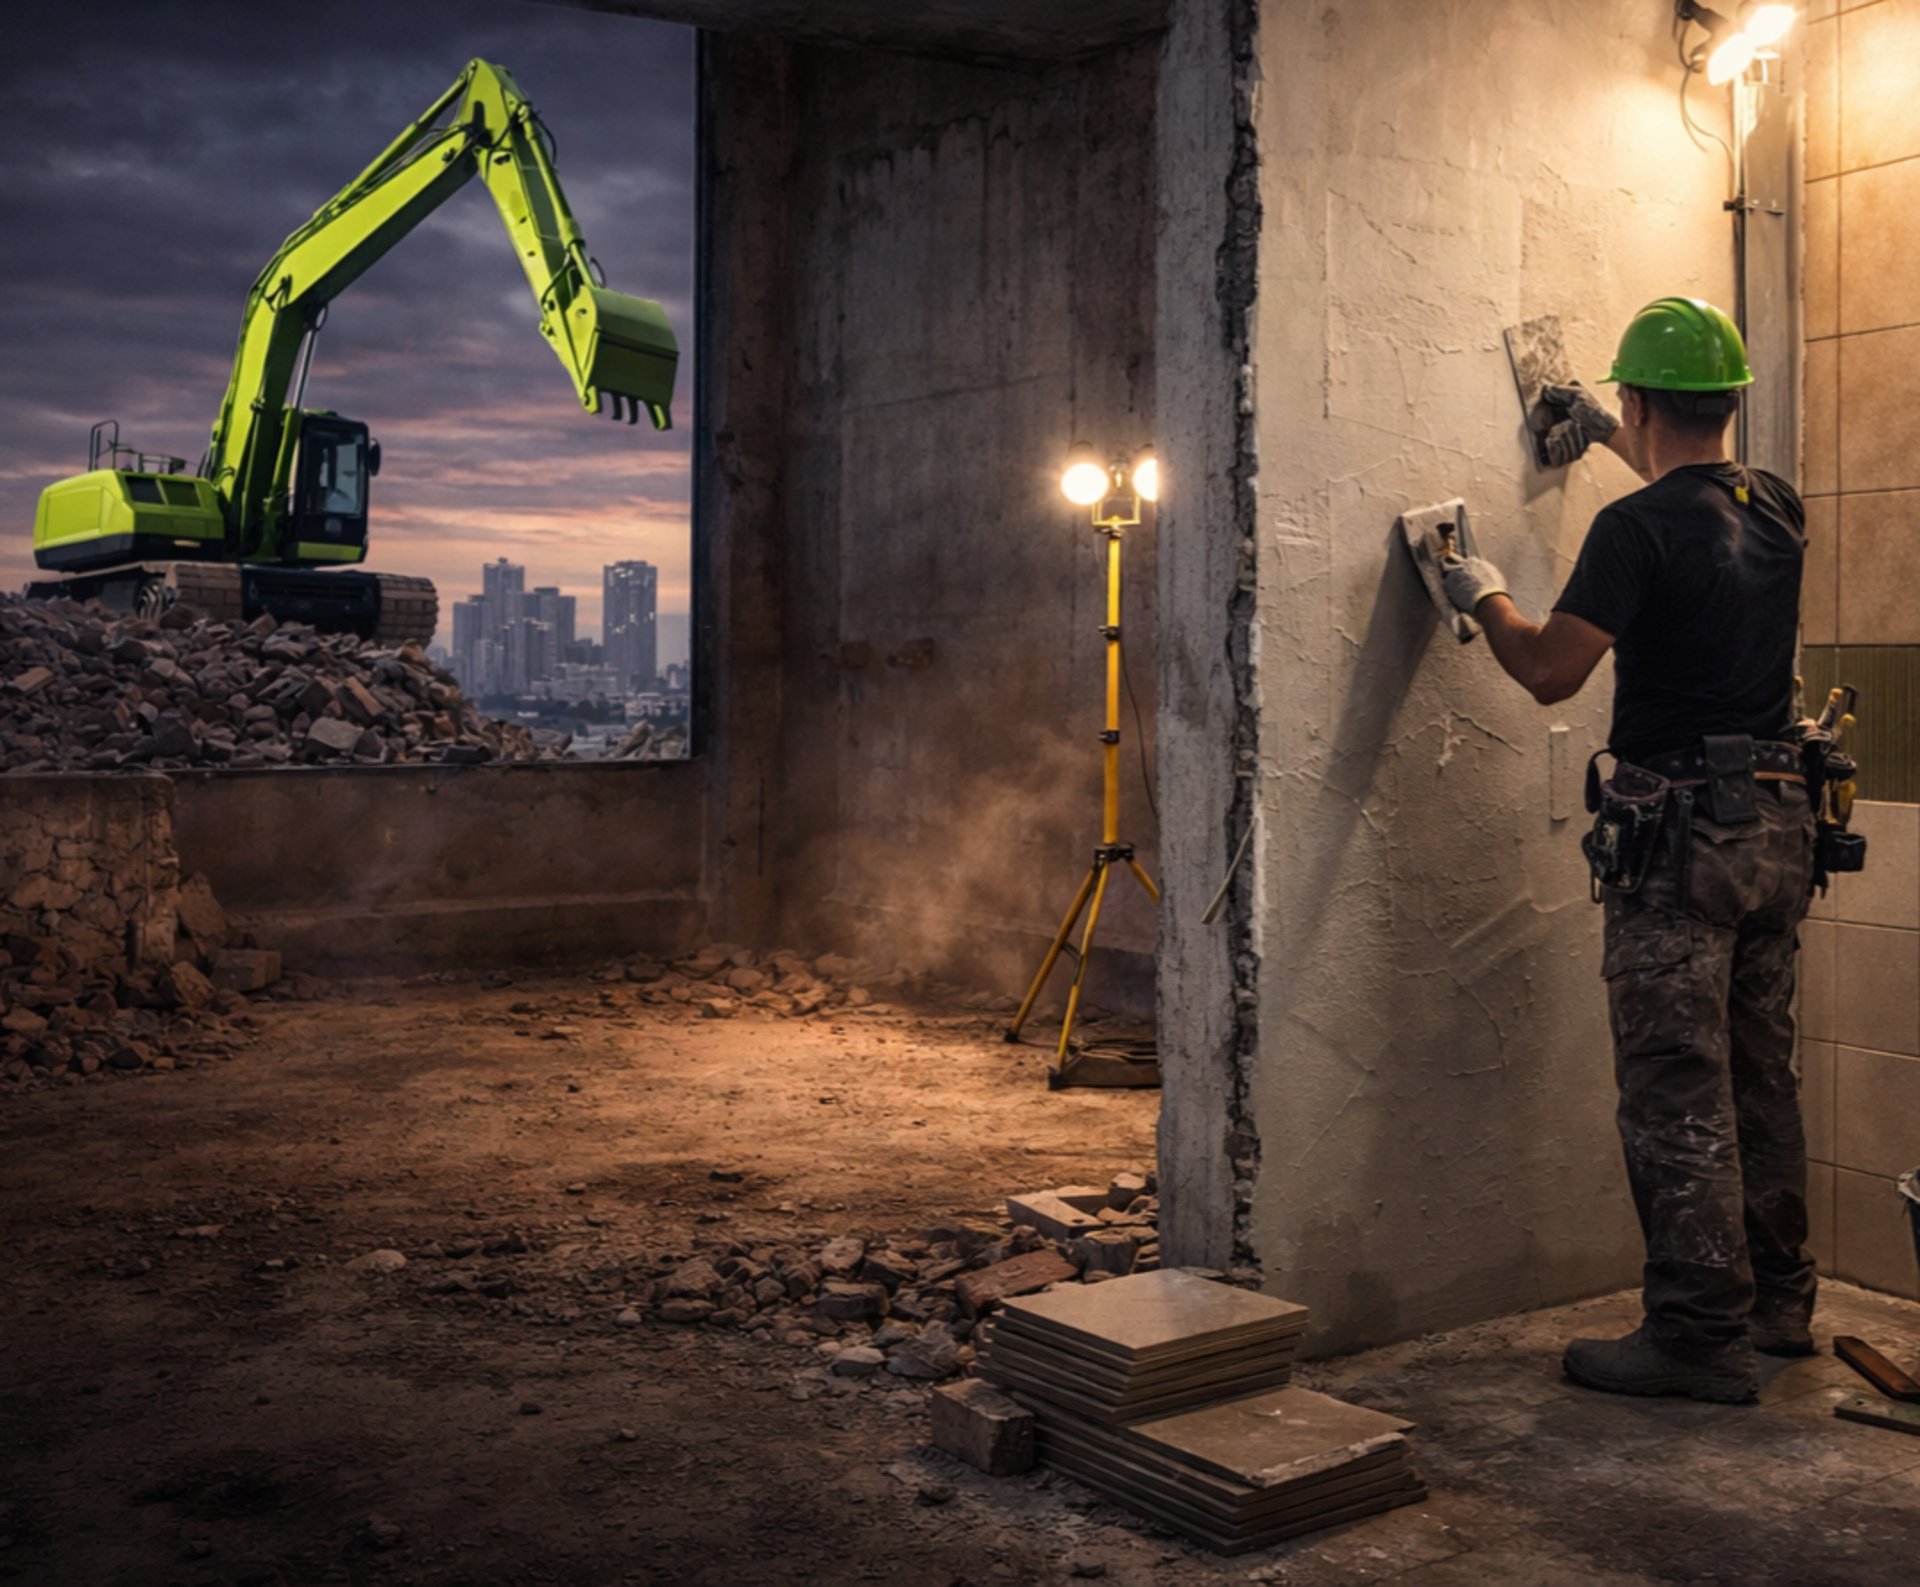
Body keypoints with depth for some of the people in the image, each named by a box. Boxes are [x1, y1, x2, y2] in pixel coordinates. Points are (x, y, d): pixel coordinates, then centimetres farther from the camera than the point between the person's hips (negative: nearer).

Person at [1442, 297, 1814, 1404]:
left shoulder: (1638, 529, -14)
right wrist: (1610, 439, 45)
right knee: (1761, 1074, 17)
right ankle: (1780, 1301, 28)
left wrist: (1485, 598, 4)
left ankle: (1702, 1333, 2)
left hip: (1681, 835, -8)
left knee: (1677, 1092, -3)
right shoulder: (1778, 511, 10)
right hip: (1779, 824, 8)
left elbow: (1551, 671, -14)